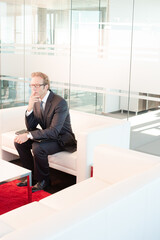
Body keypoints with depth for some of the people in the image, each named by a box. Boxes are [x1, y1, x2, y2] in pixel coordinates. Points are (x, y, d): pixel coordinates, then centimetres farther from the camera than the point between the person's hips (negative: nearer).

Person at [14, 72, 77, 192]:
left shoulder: (60, 102, -24)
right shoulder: (36, 101, -1)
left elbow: (54, 131, -30)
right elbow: (30, 127, -2)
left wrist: (29, 135, -34)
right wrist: (30, 108, -19)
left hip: (62, 139, -8)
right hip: (46, 136, 8)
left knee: (37, 147, -31)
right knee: (19, 141, -7)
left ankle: (43, 180, -6)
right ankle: (32, 174, 9)